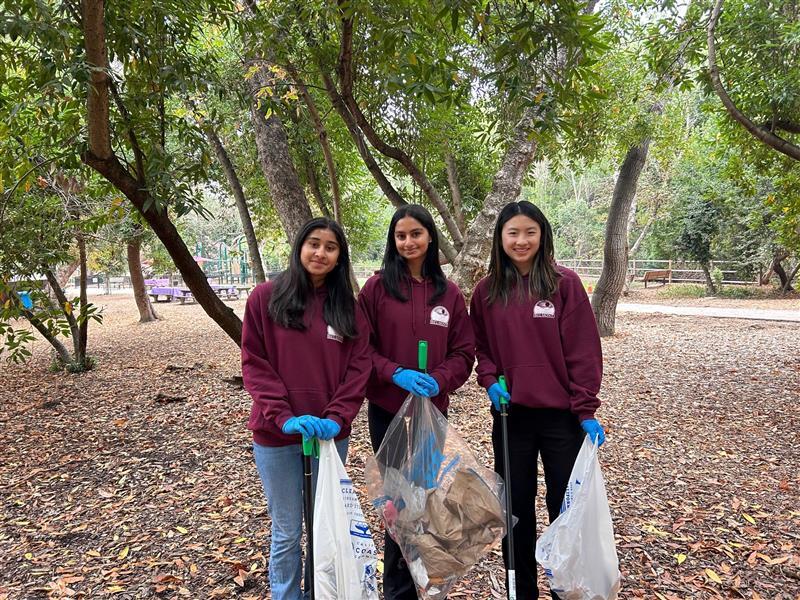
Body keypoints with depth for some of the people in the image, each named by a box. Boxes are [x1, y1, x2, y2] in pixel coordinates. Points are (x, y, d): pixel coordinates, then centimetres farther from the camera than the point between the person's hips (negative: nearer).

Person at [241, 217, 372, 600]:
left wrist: (337, 417, -13)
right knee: (287, 532, 10)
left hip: (331, 434, 2)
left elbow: (359, 365, 0)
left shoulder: (348, 306, 4)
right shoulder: (266, 298, -2)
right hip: (277, 435, -2)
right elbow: (254, 364, -6)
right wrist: (283, 417, -16)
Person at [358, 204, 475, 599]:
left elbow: (463, 351, 1)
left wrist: (439, 380, -16)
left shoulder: (449, 293, 1)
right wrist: (395, 373, -21)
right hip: (386, 408, -2)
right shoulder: (377, 287, -5)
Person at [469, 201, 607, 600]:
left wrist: (585, 409, -10)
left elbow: (583, 351, -7)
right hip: (510, 414, 3)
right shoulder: (487, 291, 3)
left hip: (561, 414, -2)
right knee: (516, 508, 14)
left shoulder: (565, 283, -6)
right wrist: (490, 380, -8)